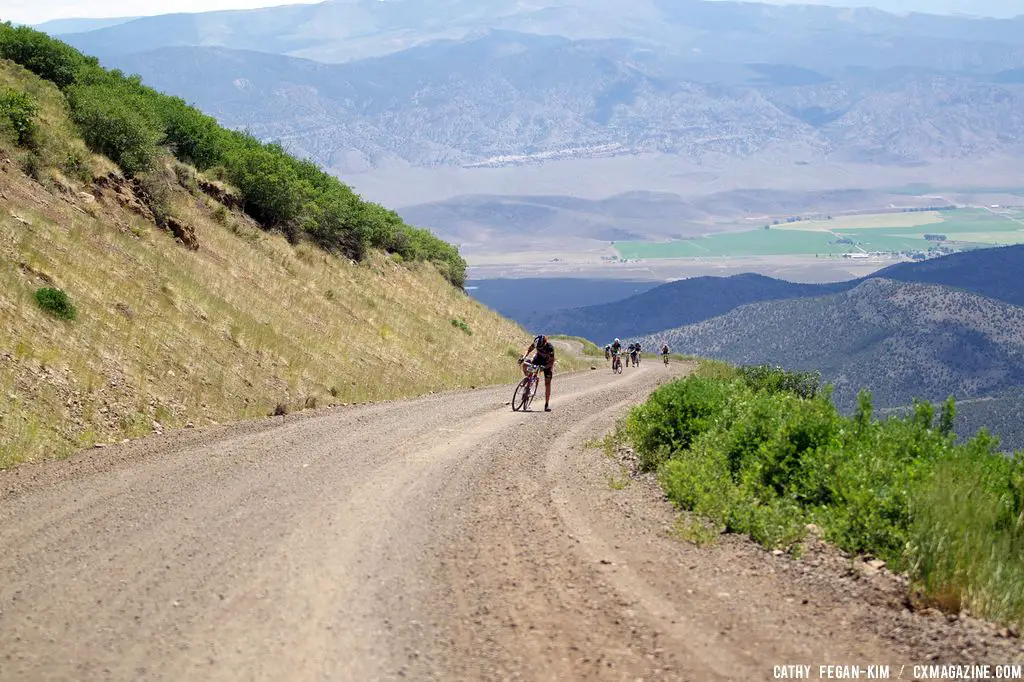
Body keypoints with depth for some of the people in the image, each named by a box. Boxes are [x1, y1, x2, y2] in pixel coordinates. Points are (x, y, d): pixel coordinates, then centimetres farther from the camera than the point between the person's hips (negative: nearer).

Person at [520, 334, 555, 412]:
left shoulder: (550, 347, -34)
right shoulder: (536, 343, -23)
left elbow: (552, 361, -31)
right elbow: (529, 350, -7)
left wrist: (544, 367, -47)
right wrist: (523, 357, -24)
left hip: (547, 364, -4)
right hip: (538, 359, 4)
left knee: (547, 383, -8)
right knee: (524, 365, -24)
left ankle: (547, 405, -1)